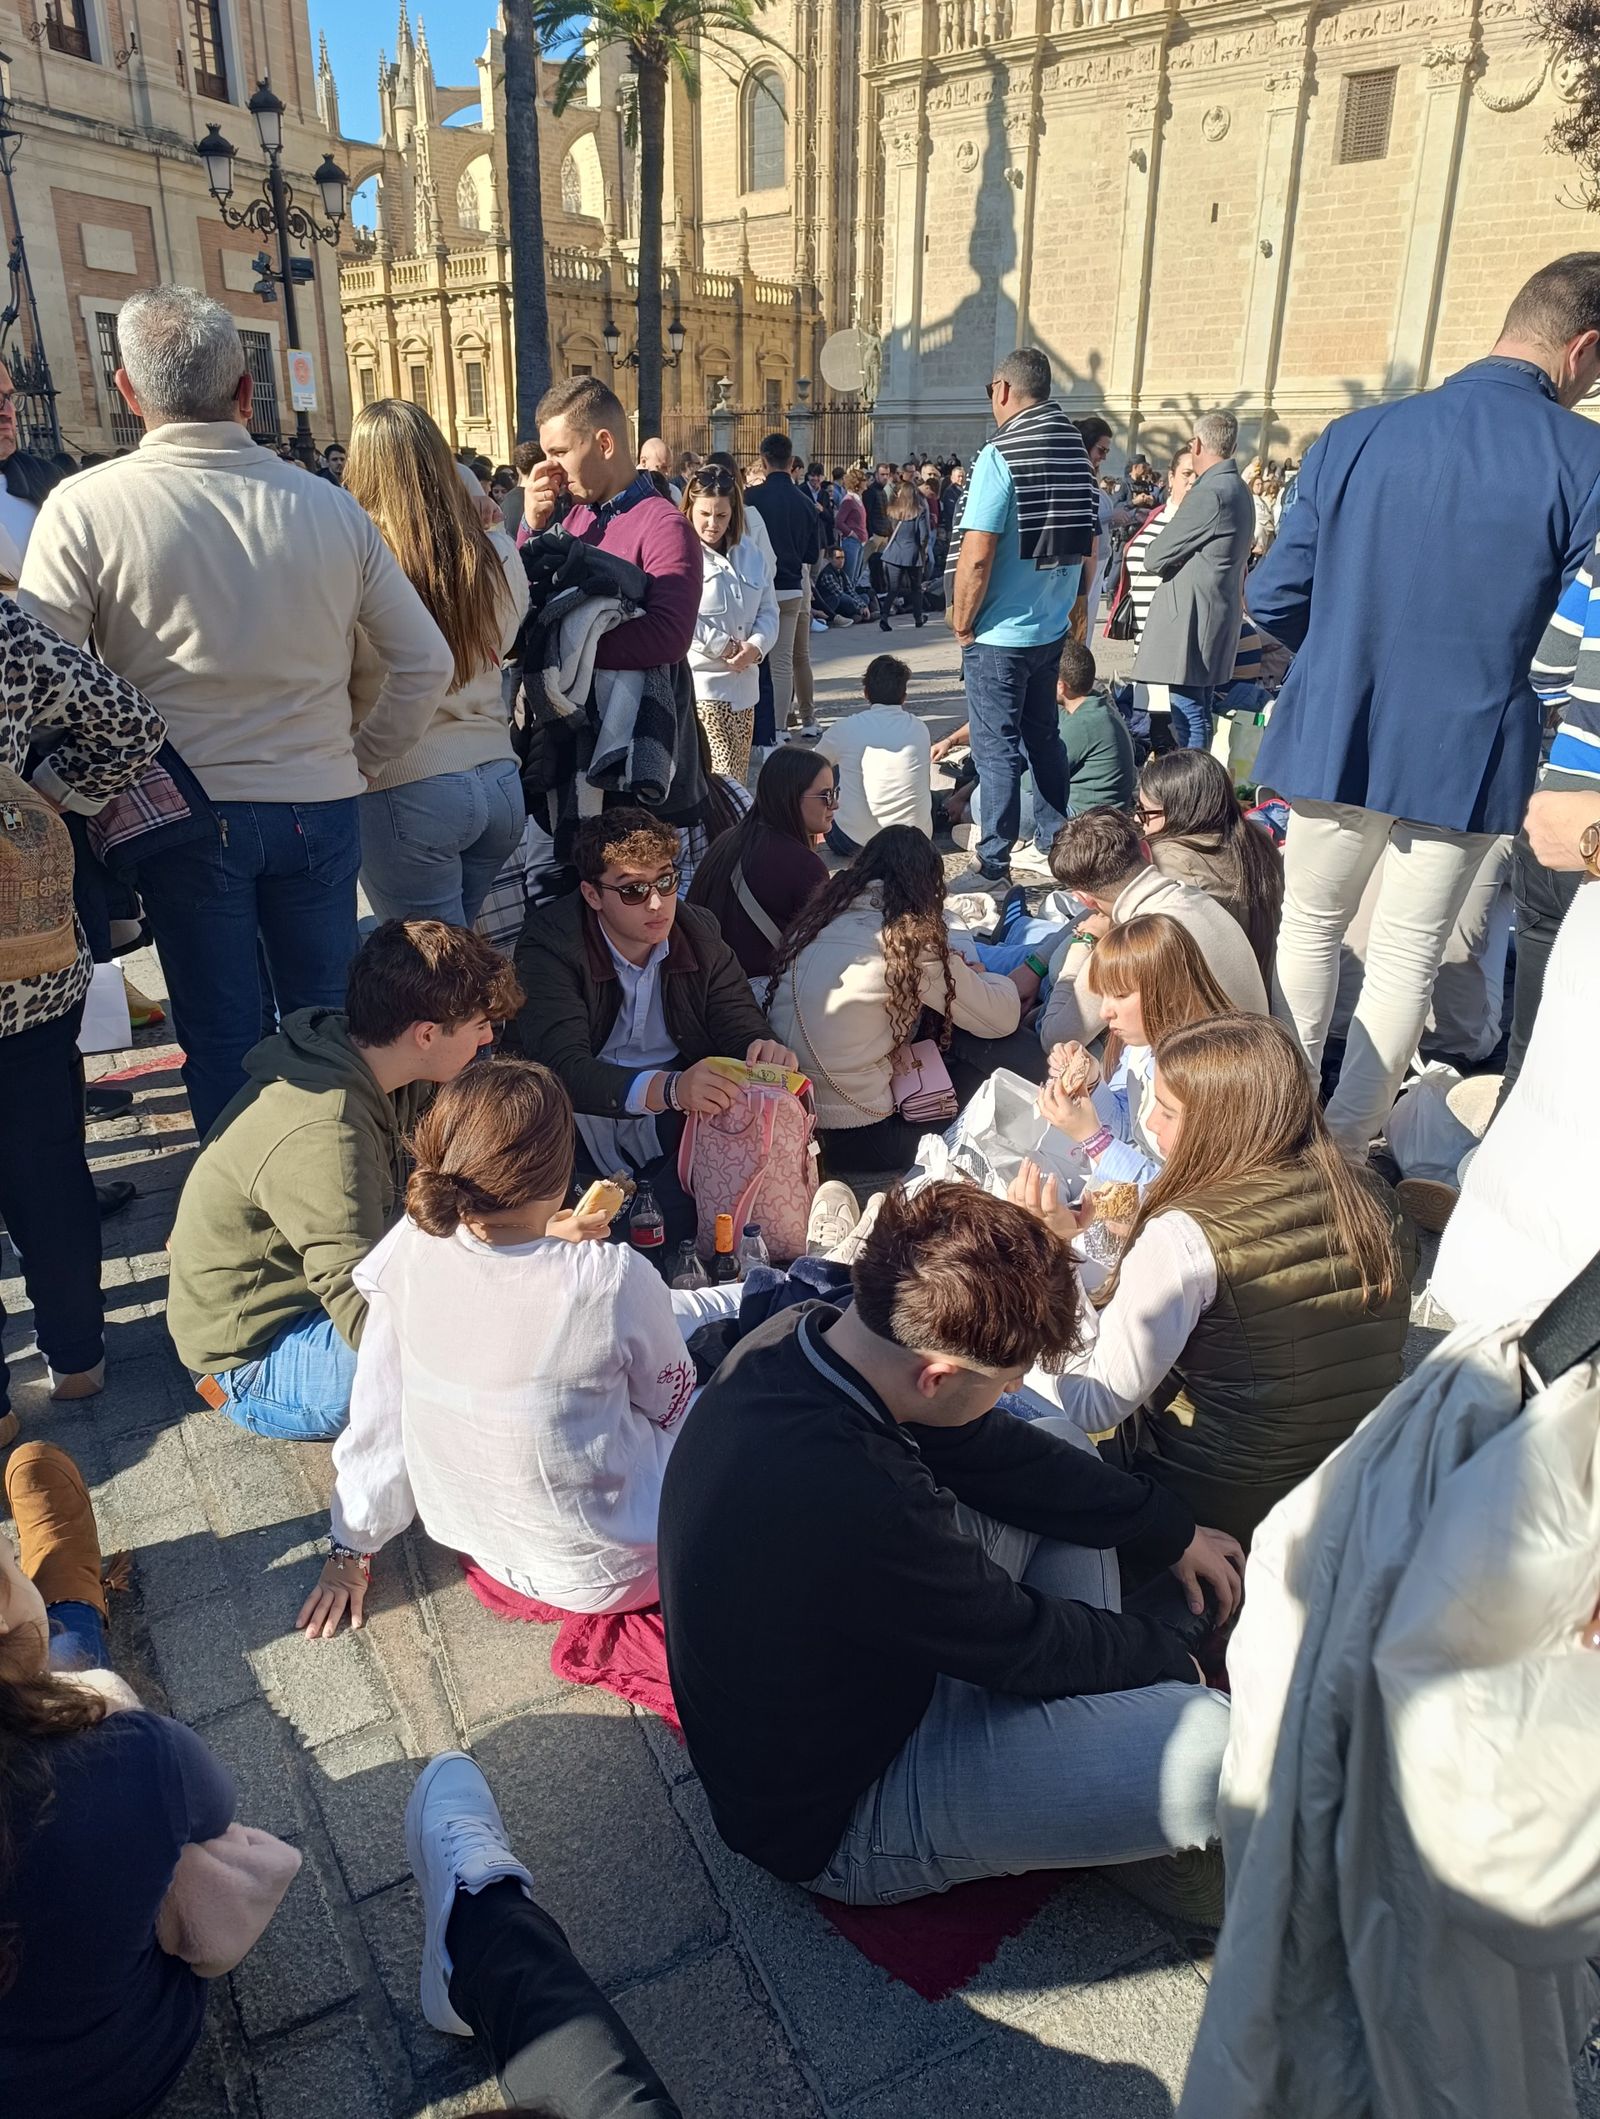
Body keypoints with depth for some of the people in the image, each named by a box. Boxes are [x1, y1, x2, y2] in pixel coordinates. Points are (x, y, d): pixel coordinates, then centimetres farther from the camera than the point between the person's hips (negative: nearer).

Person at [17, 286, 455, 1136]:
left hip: (185, 813, -2)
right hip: (320, 805, 2)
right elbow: (426, 663, 2)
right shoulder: (331, 506, -2)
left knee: (222, 1036, 10)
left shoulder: (84, 507, -9)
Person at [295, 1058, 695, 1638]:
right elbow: (670, 1403, -9)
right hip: (597, 1574, -4)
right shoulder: (614, 1279, -30)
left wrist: (350, 1551, 9)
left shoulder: (410, 1250, -18)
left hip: (469, 1537, 5)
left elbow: (376, 1414, -6)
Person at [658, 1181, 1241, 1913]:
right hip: (840, 1824, -9)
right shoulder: (854, 1501, -39)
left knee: (1058, 1448, 11)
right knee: (1216, 1751, -25)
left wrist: (1171, 1532, 8)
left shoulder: (798, 1334, -13)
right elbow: (1022, 1639, -22)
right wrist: (1171, 1656, -2)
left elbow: (993, 1452, 1)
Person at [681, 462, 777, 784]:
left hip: (743, 685, 7)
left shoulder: (750, 553, 14)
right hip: (698, 685, -7)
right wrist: (726, 647, -12)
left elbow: (768, 610, 13)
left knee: (738, 778, 11)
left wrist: (756, 645, -8)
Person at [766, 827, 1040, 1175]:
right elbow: (1002, 1020, -2)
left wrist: (952, 972, 13)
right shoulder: (911, 939, -12)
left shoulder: (819, 916, 6)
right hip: (856, 1139, -7)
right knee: (1018, 1052, 3)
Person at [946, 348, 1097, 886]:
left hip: (999, 635, -7)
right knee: (1044, 737, 19)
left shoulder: (1001, 455, -17)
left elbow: (975, 558, -21)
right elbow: (1086, 547, 14)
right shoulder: (1077, 452, 6)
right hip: (1053, 628, 7)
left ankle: (995, 866, 6)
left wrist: (962, 625, -8)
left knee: (997, 751, 0)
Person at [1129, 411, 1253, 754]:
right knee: (1201, 711, 16)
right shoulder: (1238, 488, 14)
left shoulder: (1209, 494, -17)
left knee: (1189, 716, -8)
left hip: (1191, 618, -10)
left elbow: (1153, 558, -13)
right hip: (1218, 613, 10)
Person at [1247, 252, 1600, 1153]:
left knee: (1310, 925, 19)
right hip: (1467, 754, -2)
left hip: (1334, 736, 2)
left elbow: (1274, 597, -1)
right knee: (1409, 957, 13)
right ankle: (1345, 1144, 22)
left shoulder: (1355, 436, -3)